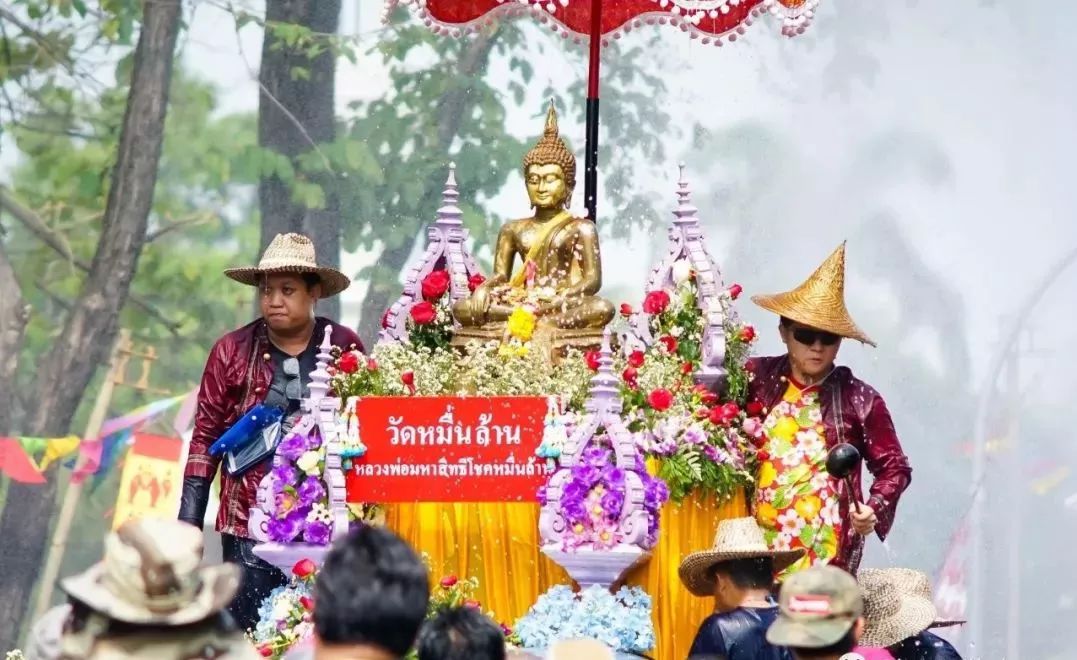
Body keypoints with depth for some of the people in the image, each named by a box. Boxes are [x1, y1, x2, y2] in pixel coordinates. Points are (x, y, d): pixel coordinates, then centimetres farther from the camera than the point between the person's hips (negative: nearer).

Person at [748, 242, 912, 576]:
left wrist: (875, 509, -8)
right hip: (761, 542, 2)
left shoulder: (859, 399, 2)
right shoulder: (757, 380, 7)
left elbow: (893, 467, 8)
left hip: (827, 552, -2)